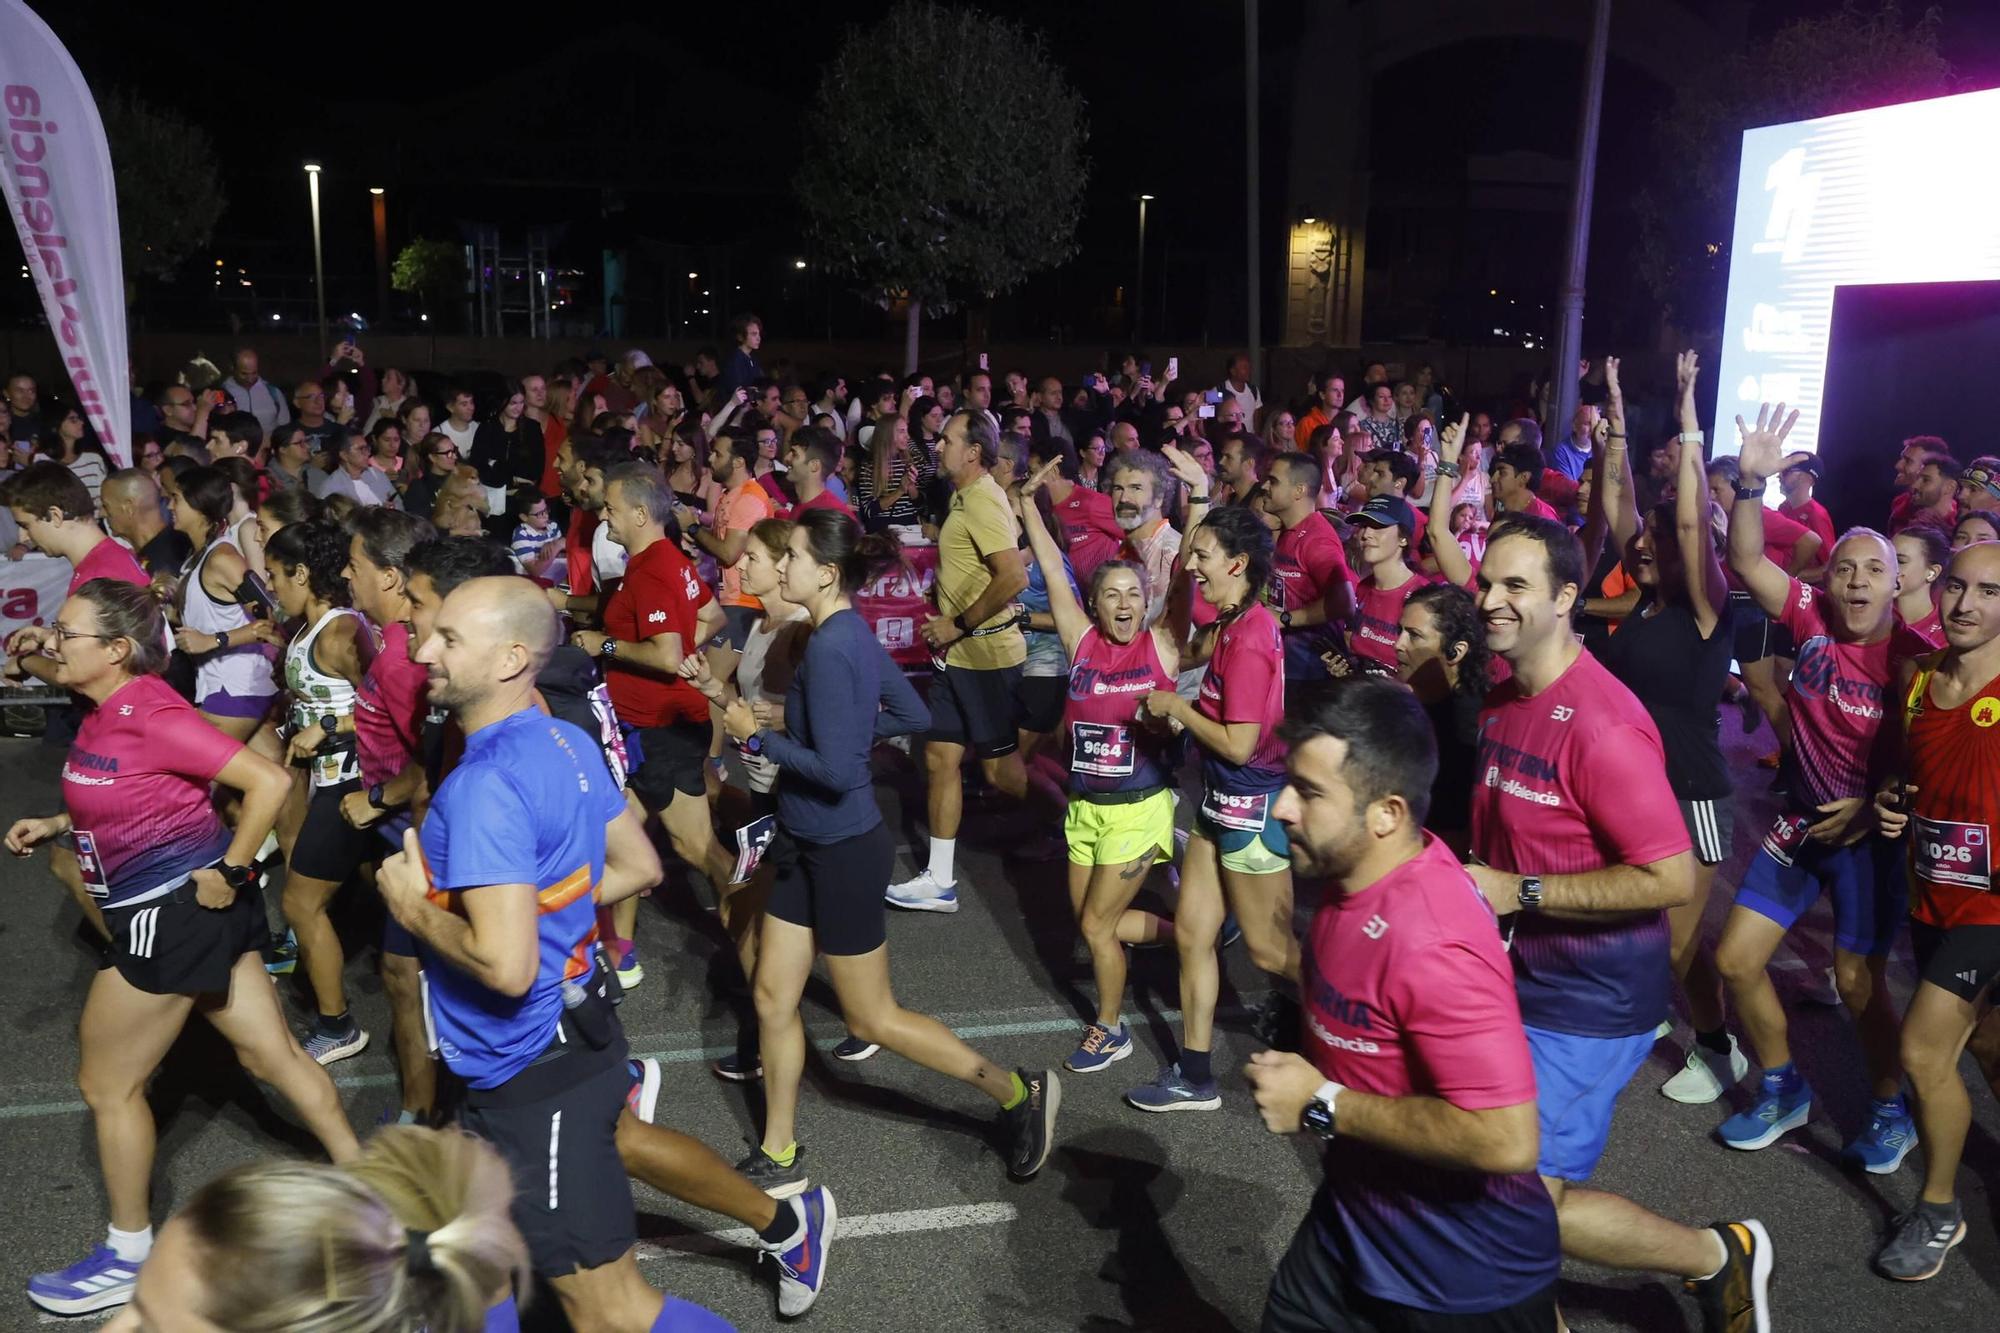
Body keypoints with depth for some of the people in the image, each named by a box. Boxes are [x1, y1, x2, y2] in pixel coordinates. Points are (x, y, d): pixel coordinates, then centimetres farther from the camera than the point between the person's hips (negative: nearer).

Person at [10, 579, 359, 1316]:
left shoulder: (149, 715, -22)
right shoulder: (110, 712, 6)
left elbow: (269, 781, -27)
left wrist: (228, 872, -20)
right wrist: (58, 825, 9)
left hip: (174, 912, -9)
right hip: (165, 909, 9)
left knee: (106, 1084, 7)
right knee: (272, 1055, 15)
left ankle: (129, 1257, 23)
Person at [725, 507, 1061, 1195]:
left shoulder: (830, 648, -24)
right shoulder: (854, 634, 4)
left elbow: (835, 769, -28)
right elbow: (912, 715, 14)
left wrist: (757, 735, -18)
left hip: (841, 849, -9)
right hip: (806, 843, 9)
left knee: (872, 1017, 5)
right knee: (773, 997, 14)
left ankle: (1020, 1092, 18)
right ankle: (779, 1158, 28)